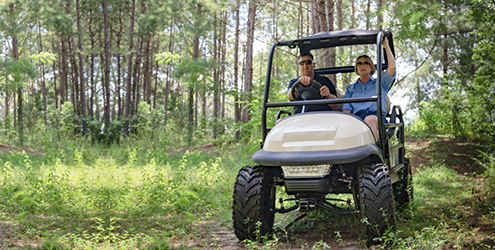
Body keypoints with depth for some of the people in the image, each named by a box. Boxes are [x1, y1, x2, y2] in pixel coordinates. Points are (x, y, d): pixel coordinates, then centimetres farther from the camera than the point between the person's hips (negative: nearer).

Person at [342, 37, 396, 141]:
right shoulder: (350, 88, 30)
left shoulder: (380, 83, 26)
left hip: (377, 118, -1)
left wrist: (386, 46, 16)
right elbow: (346, 110, 17)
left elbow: (392, 67, 7)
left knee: (370, 120, -40)